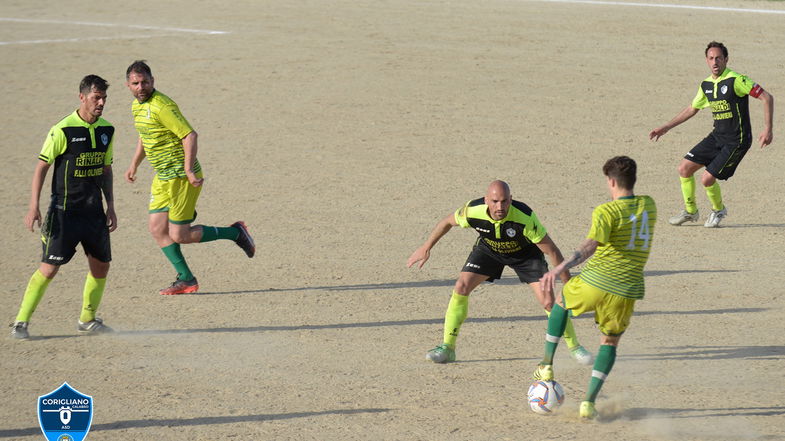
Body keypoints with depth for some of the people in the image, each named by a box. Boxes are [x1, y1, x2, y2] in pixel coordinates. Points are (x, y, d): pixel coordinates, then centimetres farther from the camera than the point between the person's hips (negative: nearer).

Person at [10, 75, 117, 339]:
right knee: (49, 268, -9)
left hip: (94, 212, 6)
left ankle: (87, 321, 26)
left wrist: (110, 207, 15)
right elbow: (41, 167, -9)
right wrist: (33, 207, -14)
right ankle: (21, 323, 0)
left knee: (101, 267, 8)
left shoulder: (106, 130, 6)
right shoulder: (63, 130, -13)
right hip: (65, 211, -6)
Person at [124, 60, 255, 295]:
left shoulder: (161, 106, -20)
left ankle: (235, 232, 12)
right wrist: (134, 165, 27)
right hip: (162, 178, 9)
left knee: (179, 236, -5)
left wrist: (188, 170, -30)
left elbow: (189, 135, -25)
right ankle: (186, 279, 12)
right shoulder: (137, 106, 9)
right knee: (157, 229, 4)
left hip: (181, 178, -9)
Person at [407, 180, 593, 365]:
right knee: (461, 287, -13)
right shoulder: (473, 211, -32)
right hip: (488, 250, 2)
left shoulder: (525, 217, -40)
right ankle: (447, 348, -1)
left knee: (548, 300, -14)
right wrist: (426, 248, -1)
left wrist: (568, 283, -29)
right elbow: (448, 221, -8)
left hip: (525, 253, -2)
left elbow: (552, 250, -31)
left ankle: (574, 347, 7)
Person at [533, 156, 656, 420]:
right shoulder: (648, 205, 6)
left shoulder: (606, 212, -11)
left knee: (560, 303, 28)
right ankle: (589, 401, 6)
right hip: (627, 289, 3)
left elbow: (591, 245, -27)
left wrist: (559, 269, -37)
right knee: (610, 343, 19)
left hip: (595, 282, -3)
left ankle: (547, 365, 27)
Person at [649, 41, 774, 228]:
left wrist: (767, 129, -24)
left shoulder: (736, 80, -18)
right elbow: (692, 109, 23)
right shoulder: (706, 85, 6)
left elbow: (767, 98, -17)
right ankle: (690, 211, 23)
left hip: (737, 140, -7)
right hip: (717, 136, 7)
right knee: (684, 168, 4)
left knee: (707, 179, -13)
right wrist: (666, 127, 22)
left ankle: (718, 210, 18)